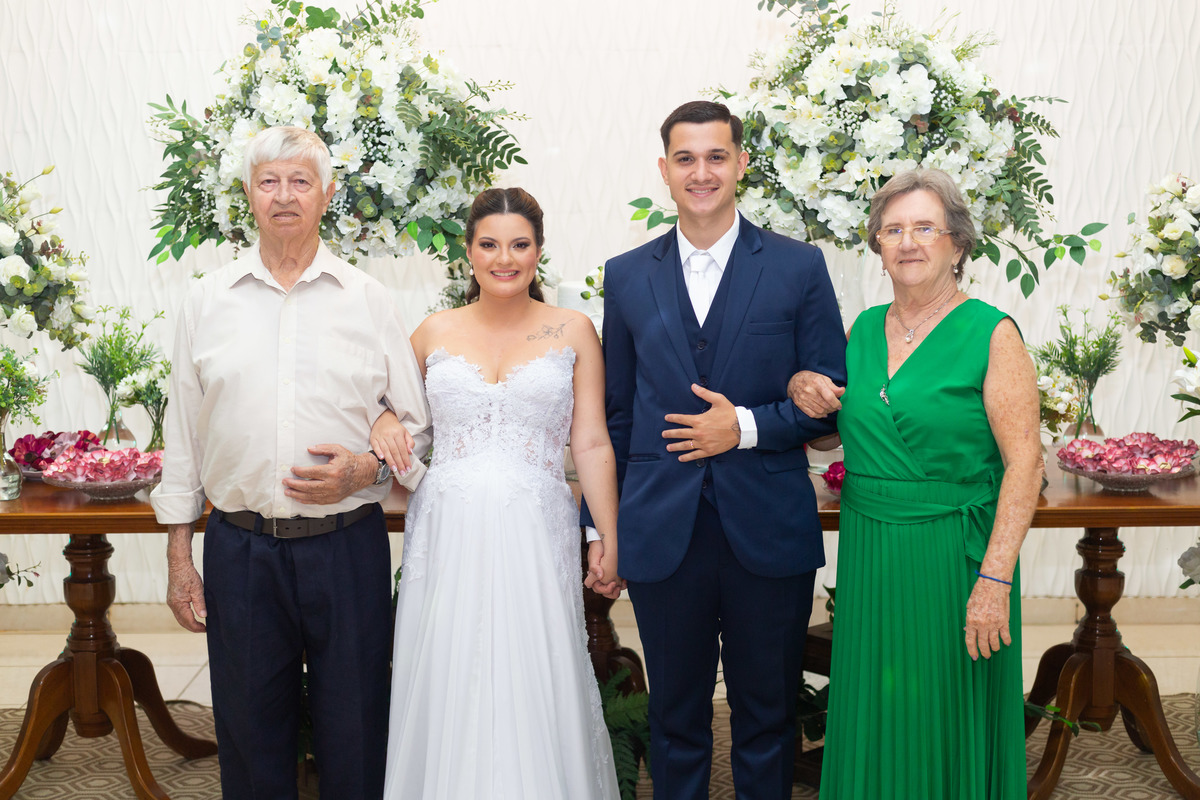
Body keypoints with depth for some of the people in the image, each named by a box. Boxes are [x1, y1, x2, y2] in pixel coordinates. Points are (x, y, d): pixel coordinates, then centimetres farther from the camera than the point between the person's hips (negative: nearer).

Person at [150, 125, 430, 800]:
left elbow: (417, 423, 7)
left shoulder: (369, 301, 3)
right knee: (251, 742, 12)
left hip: (349, 547, -1)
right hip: (239, 548, 1)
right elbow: (184, 433, 8)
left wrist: (368, 468, -12)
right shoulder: (207, 301, 6)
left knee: (356, 743, 8)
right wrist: (178, 556, 6)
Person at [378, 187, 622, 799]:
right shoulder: (433, 333, 8)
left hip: (536, 538, -1)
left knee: (535, 693, 2)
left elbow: (591, 445, 3)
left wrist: (609, 540, -1)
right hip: (448, 537, 1)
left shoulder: (573, 332, 5)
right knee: (449, 694, 6)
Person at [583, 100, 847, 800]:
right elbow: (615, 414, 11)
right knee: (676, 718, 13)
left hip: (768, 531, -1)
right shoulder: (627, 276, 7)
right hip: (662, 532, 2)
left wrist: (748, 426, -14)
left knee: (768, 718, 12)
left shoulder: (799, 267, 1)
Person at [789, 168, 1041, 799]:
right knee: (875, 710, 14)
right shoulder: (863, 329, 7)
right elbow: (835, 427, 21)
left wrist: (995, 579, -20)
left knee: (948, 718, 7)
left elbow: (1024, 462, -14)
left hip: (954, 554, -5)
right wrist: (801, 388, -2)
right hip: (869, 555, 5)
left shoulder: (992, 334, -9)